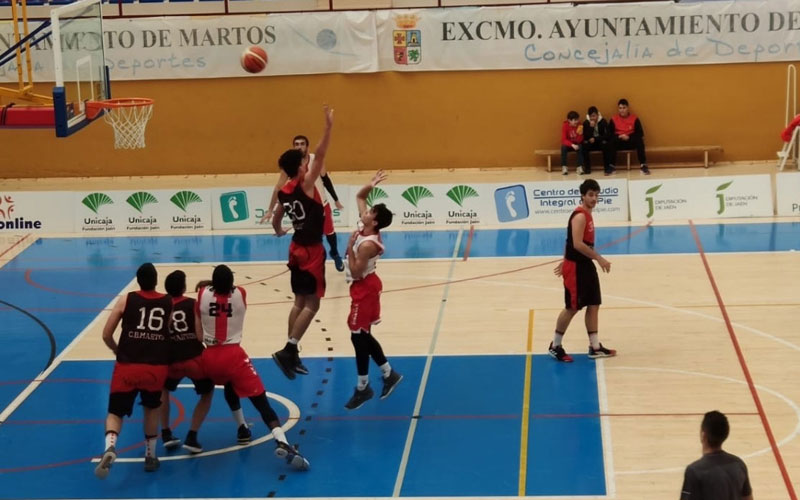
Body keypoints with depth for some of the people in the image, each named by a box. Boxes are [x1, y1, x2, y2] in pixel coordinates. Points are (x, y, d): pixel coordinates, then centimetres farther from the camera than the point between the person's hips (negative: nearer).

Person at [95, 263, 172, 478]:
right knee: (152, 408, 28)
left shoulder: (126, 300, 4)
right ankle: (150, 456, 29)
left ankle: (110, 447, -20)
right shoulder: (169, 303, 7)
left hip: (128, 367, -1)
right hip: (157, 367, 1)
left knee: (116, 411, 9)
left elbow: (106, 335, 5)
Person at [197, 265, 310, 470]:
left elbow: (198, 334, 5)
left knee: (229, 385, 36)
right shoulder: (240, 294, -1)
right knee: (261, 401, -8)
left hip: (210, 357, 3)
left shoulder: (203, 295, 1)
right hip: (233, 355, -2)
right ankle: (282, 442, -27)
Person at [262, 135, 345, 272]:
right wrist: (270, 210, -15)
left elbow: (326, 179, -3)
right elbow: (278, 187, -14)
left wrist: (336, 200, 2)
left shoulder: (316, 159, -17)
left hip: (321, 203, 1)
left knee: (329, 231, 19)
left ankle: (335, 254, 47)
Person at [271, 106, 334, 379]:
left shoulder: (284, 191, 5)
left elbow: (276, 220, 19)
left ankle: (291, 353, 16)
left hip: (297, 249, 8)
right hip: (311, 251, -8)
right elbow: (320, 155, -26)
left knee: (300, 301, 14)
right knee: (311, 304, -5)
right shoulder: (305, 183, -16)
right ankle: (287, 350, -12)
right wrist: (328, 126, -27)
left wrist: (279, 231, 40)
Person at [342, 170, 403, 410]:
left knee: (358, 337, 0)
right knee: (363, 336, 17)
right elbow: (359, 197, 10)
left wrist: (350, 248, -23)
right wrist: (370, 186, -7)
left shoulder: (368, 244, -29)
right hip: (364, 287, 10)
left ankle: (363, 388, 10)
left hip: (364, 289, -10)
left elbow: (356, 271, -27)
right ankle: (389, 374, 26)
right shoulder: (364, 226, -3)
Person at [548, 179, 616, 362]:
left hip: (586, 265, 10)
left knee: (593, 305, 10)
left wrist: (564, 261, 25)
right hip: (575, 267, -10)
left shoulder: (587, 215, 13)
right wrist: (599, 258, -25)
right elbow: (577, 244, -28)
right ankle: (555, 346, 10)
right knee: (572, 308, -2)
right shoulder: (580, 216, -19)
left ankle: (595, 347, 16)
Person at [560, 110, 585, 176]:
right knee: (564, 147, -32)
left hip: (576, 144, 1)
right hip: (568, 144, -1)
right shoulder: (565, 125, -17)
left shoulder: (579, 125, -13)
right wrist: (572, 145, -37)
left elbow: (579, 141, -15)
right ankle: (564, 167, -27)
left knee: (580, 147, -30)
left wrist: (580, 134, -35)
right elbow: (564, 140, -22)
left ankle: (580, 167, -30)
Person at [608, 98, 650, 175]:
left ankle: (644, 165, -32)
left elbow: (640, 133, -4)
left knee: (639, 140, -33)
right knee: (611, 142, -32)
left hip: (631, 141, 0)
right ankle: (611, 166, -27)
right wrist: (618, 136, -20)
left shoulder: (634, 118, 2)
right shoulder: (613, 119, 3)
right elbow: (609, 134, -1)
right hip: (619, 141, 0)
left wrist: (629, 137, -18)